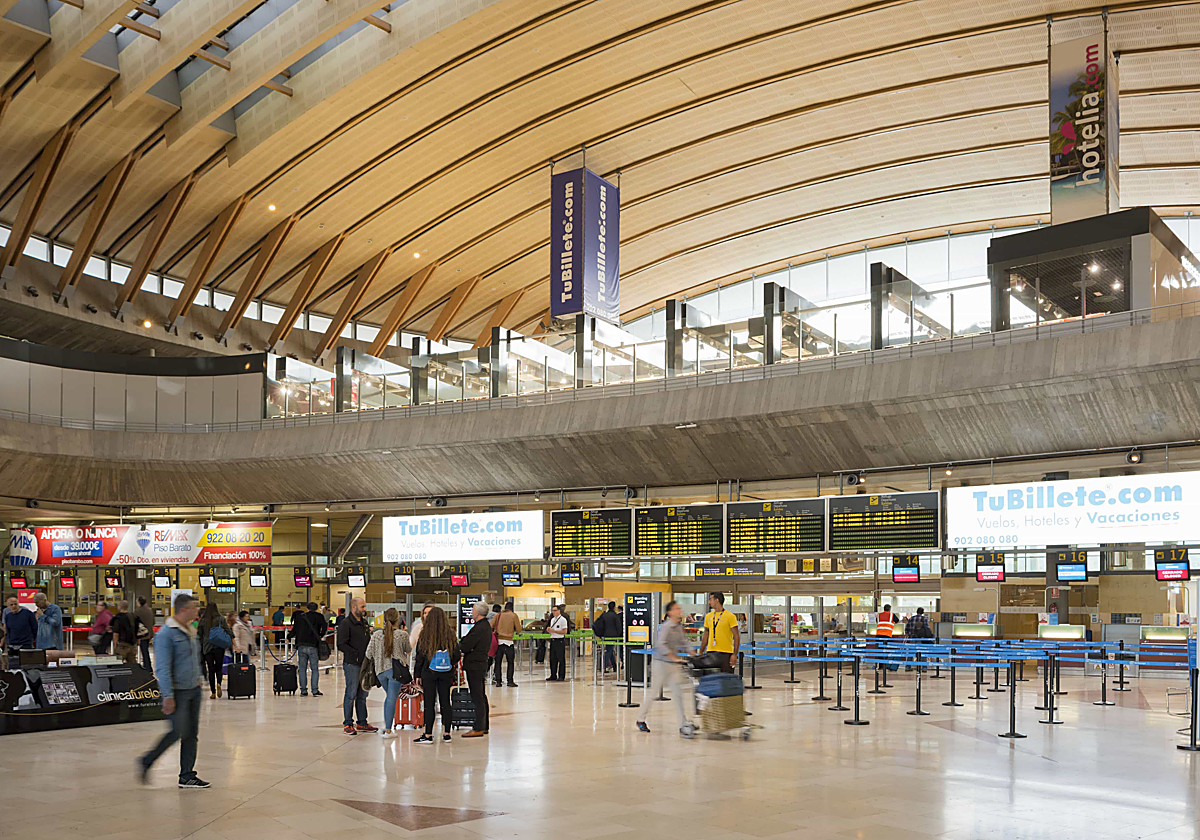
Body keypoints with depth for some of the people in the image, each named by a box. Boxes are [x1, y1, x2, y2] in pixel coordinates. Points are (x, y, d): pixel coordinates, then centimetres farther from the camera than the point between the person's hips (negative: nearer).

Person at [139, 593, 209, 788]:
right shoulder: (166, 634, -15)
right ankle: (146, 762, 12)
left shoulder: (191, 631, 12)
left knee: (192, 733, 8)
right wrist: (168, 696, -21)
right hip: (177, 691, -8)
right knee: (178, 732, -8)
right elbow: (163, 668, -18)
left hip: (193, 690, 8)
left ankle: (187, 776, 14)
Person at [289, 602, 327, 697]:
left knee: (302, 669, 9)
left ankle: (303, 690, 9)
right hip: (313, 646, -2)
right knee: (315, 669, 4)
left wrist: (289, 636, 33)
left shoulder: (300, 617, 10)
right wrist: (321, 635, 7)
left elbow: (294, 630, 13)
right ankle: (315, 690, 1)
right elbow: (324, 626, -12)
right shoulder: (318, 616, 2)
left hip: (301, 646, 2)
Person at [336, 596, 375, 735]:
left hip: (364, 664, 8)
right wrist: (357, 654, -19)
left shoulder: (364, 622, 16)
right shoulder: (345, 623, -10)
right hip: (352, 664, -8)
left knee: (363, 695, 12)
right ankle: (347, 724, 4)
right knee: (351, 695, -4)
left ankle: (362, 723, 20)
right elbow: (341, 645, -16)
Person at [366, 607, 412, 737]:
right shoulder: (402, 635, -9)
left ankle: (386, 723, 23)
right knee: (392, 699, 1)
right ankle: (388, 730, 4)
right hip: (395, 670, -4)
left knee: (389, 696, 23)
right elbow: (409, 651, 8)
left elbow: (369, 654, 2)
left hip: (381, 670, 4)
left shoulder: (376, 634, -2)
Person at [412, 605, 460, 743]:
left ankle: (428, 735, 4)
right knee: (445, 702, 9)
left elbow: (419, 656, -4)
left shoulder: (425, 635, -9)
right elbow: (457, 655, 1)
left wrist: (417, 675, 4)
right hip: (446, 674, 3)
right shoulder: (450, 634, -3)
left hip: (429, 673, -3)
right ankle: (447, 734, 14)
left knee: (429, 704, 1)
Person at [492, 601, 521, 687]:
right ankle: (510, 681, 3)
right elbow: (518, 630, 0)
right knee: (511, 662, 6)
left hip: (499, 641, 3)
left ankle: (497, 681, 7)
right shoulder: (514, 615, 0)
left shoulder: (498, 615, 7)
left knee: (498, 662, 9)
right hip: (509, 641, -3)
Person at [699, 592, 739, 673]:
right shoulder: (708, 616, 12)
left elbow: (736, 637, -6)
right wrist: (701, 653, 15)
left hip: (725, 653, -5)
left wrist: (735, 654, -14)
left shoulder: (730, 616, -4)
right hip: (710, 652, 5)